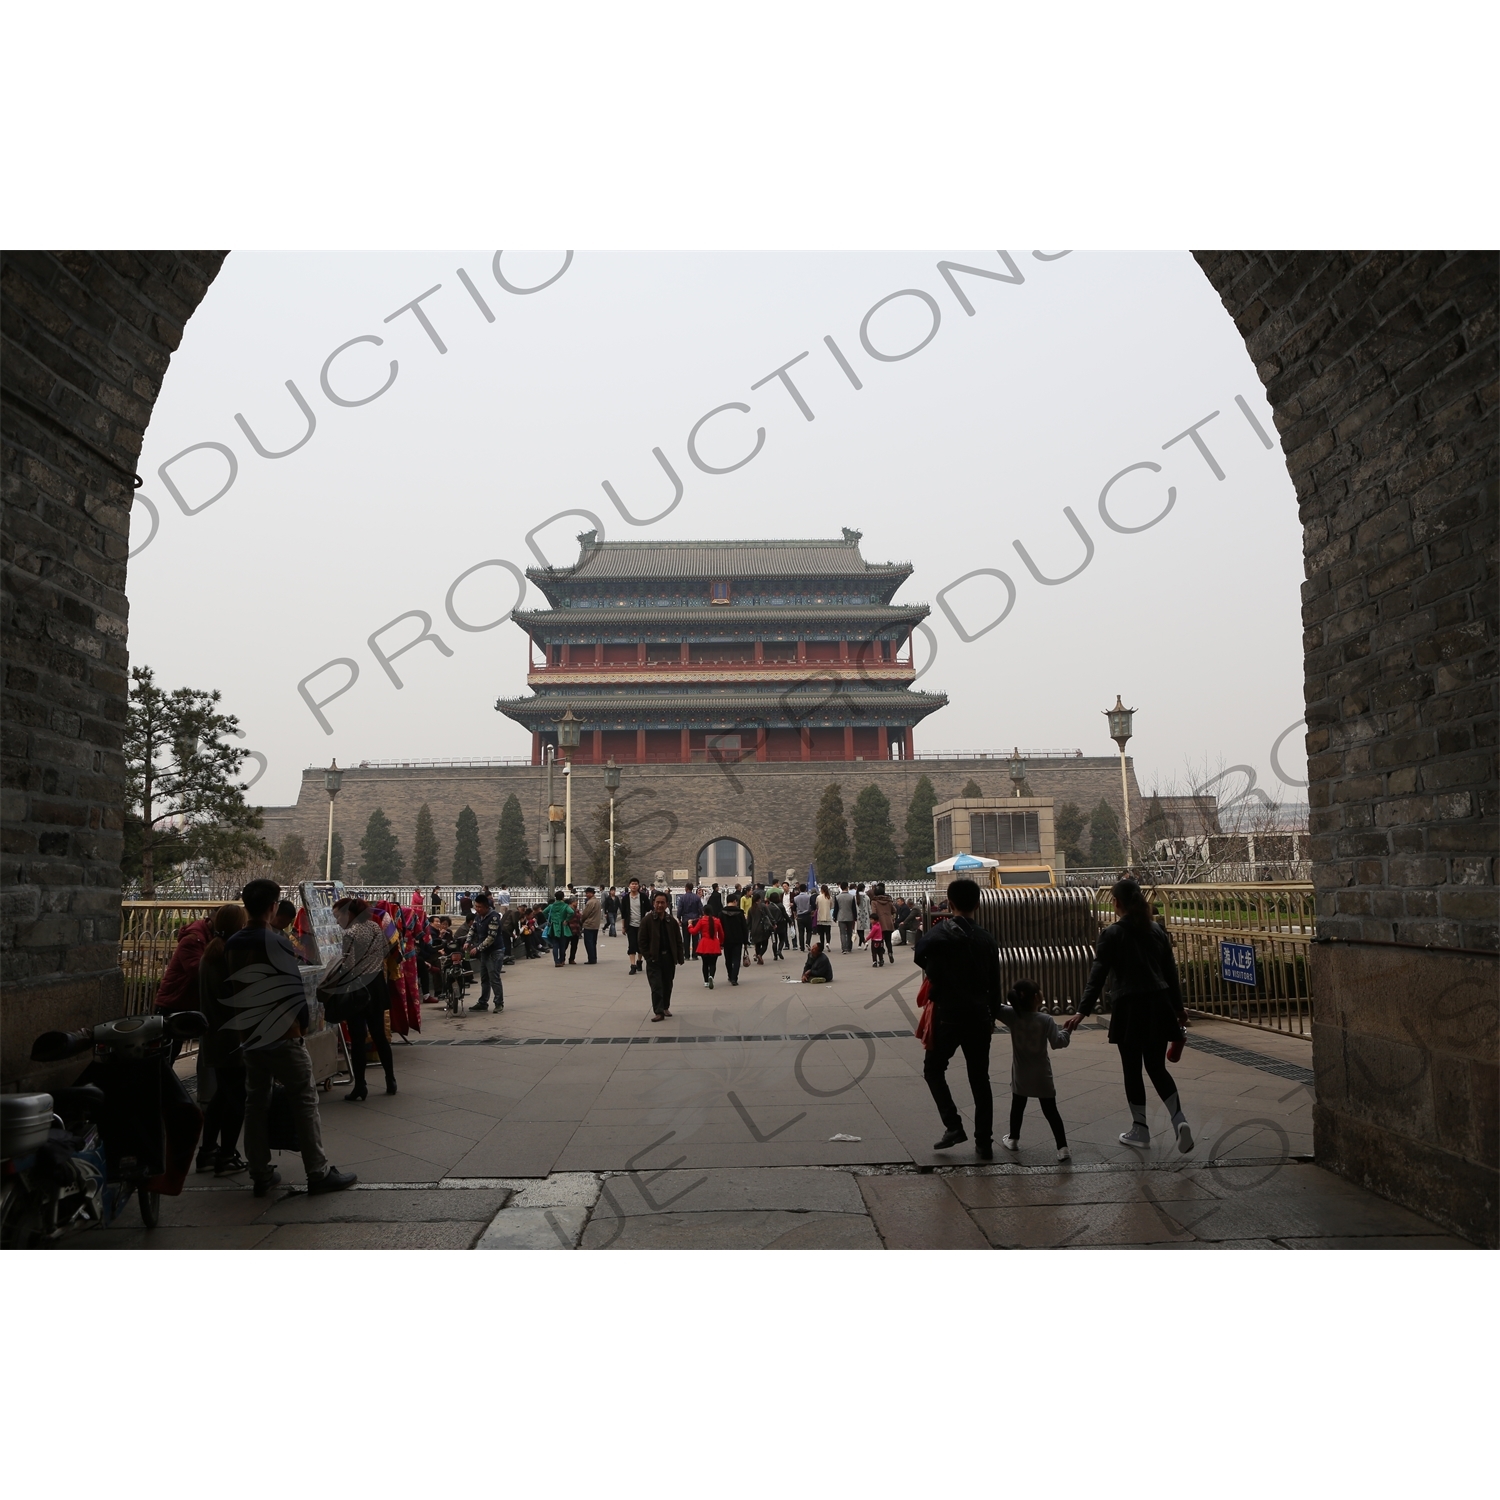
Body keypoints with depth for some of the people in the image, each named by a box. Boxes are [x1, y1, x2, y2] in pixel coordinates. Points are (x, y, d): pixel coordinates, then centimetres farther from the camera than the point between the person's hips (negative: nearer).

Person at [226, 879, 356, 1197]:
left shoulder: (232, 945, 4)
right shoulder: (276, 943, -15)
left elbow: (228, 991, 12)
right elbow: (295, 989, -11)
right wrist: (302, 1022, 4)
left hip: (249, 1036, 7)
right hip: (282, 1036, -6)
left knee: (255, 1102, 12)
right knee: (304, 1102, 0)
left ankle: (260, 1175, 15)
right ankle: (318, 1172, 2)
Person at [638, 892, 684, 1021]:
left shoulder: (671, 921, 5)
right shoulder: (647, 920, -6)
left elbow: (678, 940, 9)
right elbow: (643, 941, -5)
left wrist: (680, 957, 2)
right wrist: (648, 957, -12)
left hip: (669, 957, 4)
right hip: (654, 958, -4)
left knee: (667, 985, 14)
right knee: (656, 986, -8)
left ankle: (665, 1007, 29)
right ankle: (658, 1012, -8)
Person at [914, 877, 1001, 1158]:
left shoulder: (938, 937, -10)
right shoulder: (988, 940, 3)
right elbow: (995, 985, 8)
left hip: (948, 1016, -4)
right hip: (980, 1017, 4)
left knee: (933, 1069, 14)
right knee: (980, 1079, 11)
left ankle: (953, 1126, 2)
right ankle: (984, 1142, 14)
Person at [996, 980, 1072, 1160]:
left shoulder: (1011, 1015, -8)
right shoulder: (1046, 1019, -13)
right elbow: (1058, 1042, -15)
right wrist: (1067, 1031, 0)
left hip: (1020, 1074, 2)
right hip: (1042, 1075, -2)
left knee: (1017, 1106, 21)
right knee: (1050, 1111, 1)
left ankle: (1013, 1139, 35)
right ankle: (1062, 1147, -4)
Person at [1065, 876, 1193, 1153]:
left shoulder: (1112, 934, -8)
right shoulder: (1157, 930, 7)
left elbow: (1097, 975, -13)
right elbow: (1171, 971, 12)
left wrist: (1082, 1010, -13)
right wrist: (1178, 1006, 22)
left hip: (1130, 1008, -5)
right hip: (1159, 1005, 5)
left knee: (1132, 1070, 8)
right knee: (1157, 1067, 14)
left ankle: (1140, 1130, 16)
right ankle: (1179, 1119, -5)